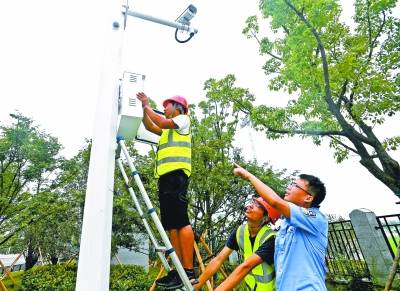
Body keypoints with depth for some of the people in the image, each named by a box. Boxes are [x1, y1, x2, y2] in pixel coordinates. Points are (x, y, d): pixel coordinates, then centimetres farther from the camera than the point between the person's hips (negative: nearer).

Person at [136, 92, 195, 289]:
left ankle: (189, 271, -11)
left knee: (180, 221, -14)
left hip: (176, 173, -9)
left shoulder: (183, 120, 8)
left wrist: (147, 105, 5)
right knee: (171, 224, 3)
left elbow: (162, 122, -7)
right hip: (166, 176, 9)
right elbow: (149, 126, 31)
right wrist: (143, 107, 24)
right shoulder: (168, 129, 32)